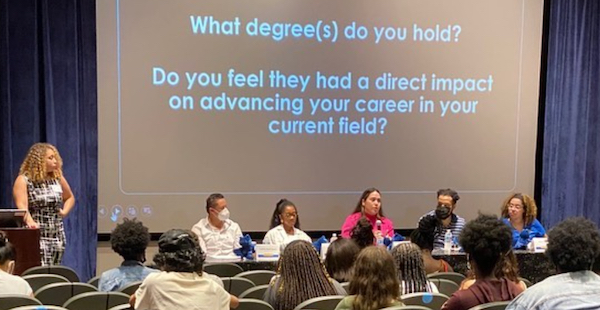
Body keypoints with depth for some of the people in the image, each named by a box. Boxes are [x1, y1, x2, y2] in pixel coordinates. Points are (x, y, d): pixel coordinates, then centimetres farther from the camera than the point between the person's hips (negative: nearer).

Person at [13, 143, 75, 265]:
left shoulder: (58, 178, 8)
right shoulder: (23, 180, -7)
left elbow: (70, 198, 24)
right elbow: (21, 205, -21)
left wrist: (65, 211, 5)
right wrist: (30, 221, -39)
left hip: (57, 235, 5)